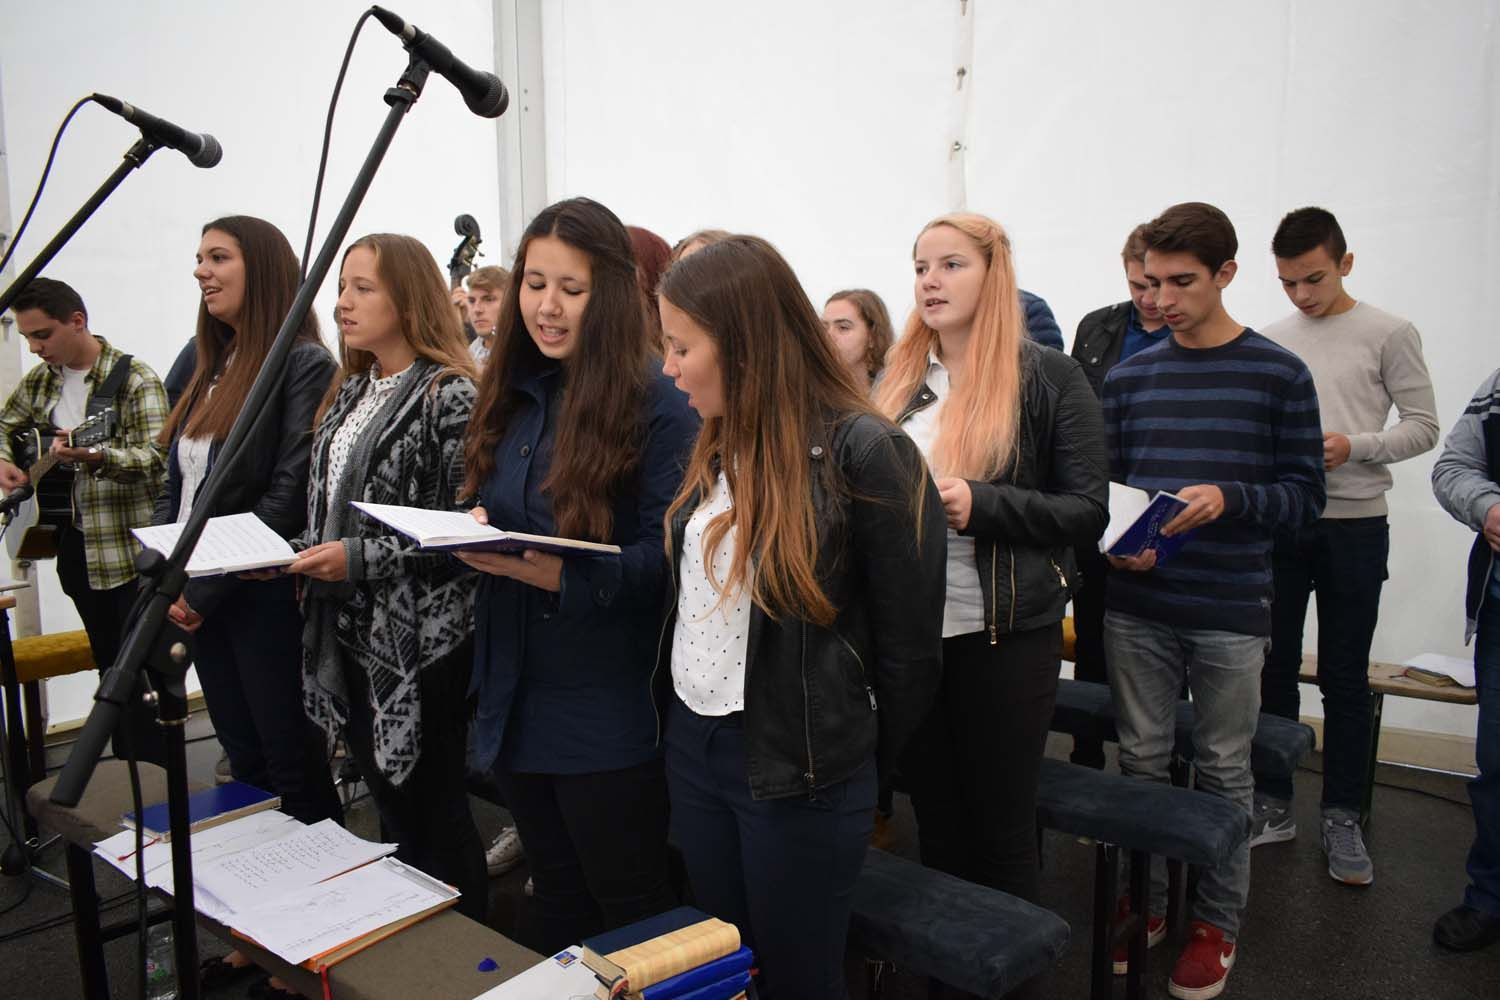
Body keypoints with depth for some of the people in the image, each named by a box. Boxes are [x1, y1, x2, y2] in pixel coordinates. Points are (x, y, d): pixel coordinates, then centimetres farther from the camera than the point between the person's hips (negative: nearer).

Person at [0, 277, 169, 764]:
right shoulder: (40, 380, 8)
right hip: (77, 542, 7)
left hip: (132, 546, -7)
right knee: (109, 668, 15)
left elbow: (154, 458, -20)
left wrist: (93, 456, -36)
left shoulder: (134, 378, -12)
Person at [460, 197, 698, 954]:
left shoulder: (656, 401, -13)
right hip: (516, 695, 7)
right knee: (554, 895, 23)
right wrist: (473, 532, -7)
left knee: (631, 912, 10)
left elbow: (666, 553, -17)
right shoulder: (515, 394, 8)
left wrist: (556, 573, -29)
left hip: (610, 710, -7)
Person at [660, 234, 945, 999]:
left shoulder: (865, 453, -18)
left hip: (799, 765, -6)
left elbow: (908, 644, -12)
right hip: (691, 745, 7)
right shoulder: (716, 448, 5)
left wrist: (860, 765, 0)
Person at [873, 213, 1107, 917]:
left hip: (1006, 634, -4)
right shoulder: (900, 380, 9)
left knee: (1001, 831, 9)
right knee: (936, 825, 17)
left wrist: (979, 504, -22)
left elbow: (1087, 511, -9)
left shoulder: (1047, 376, -5)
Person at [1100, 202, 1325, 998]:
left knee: (1223, 769, 9)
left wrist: (1229, 498, -20)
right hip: (1136, 610, 3)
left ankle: (1217, 922, 27)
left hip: (1231, 613, -2)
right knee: (1141, 759, 12)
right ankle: (1144, 901, 30)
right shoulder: (1127, 377, 6)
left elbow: (1306, 495, -2)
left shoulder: (1279, 376, -2)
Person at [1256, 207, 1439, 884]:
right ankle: (1272, 806, 22)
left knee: (1345, 680, 5)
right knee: (1273, 671, 9)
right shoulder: (1270, 340, 9)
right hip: (1277, 523, 3)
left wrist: (1355, 446, -18)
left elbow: (1422, 426, -2)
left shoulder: (1388, 334, -1)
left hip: (1353, 526, -3)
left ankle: (1342, 818, 18)